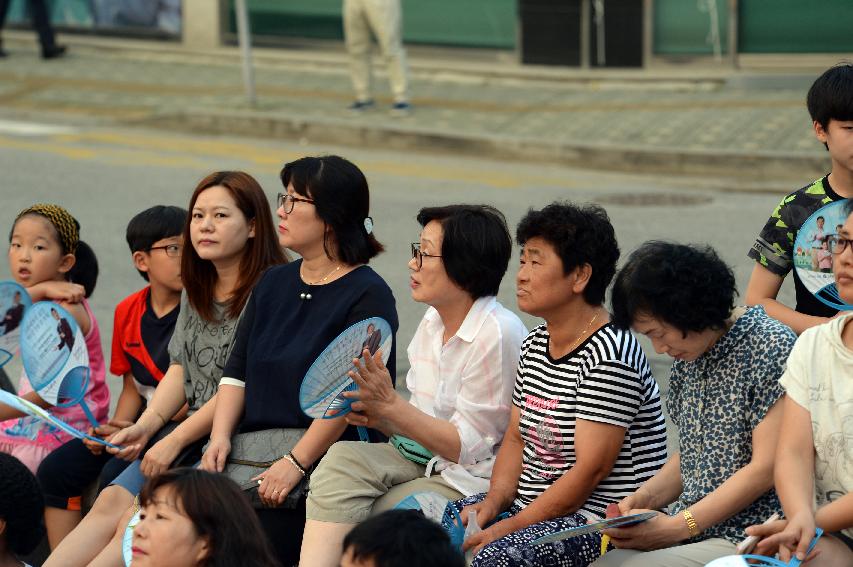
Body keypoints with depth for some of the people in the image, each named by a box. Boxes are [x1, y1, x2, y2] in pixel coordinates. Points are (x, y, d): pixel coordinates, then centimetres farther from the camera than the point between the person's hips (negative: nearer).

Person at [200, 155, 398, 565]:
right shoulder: (273, 284, 19)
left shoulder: (368, 295, -5)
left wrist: (296, 463, -20)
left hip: (325, 455, -6)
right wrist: (220, 436, -3)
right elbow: (237, 370, 14)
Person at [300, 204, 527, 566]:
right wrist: (377, 415, -7)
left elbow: (468, 446, -17)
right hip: (426, 461, 8)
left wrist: (389, 404, -20)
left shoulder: (497, 335, -18)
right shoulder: (433, 320, 9)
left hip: (474, 481, -8)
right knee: (341, 460, -19)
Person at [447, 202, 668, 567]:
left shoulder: (609, 355, -17)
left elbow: (591, 469, -20)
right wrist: (495, 500, -3)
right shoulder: (535, 345, 12)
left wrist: (507, 529, -19)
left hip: (600, 521, -9)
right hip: (528, 507, 9)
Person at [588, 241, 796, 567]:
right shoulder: (688, 355, 15)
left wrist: (679, 526, -13)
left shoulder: (771, 347, -10)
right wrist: (645, 498, 4)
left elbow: (767, 468, -13)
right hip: (689, 534, 7)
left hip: (745, 539, -7)